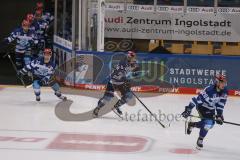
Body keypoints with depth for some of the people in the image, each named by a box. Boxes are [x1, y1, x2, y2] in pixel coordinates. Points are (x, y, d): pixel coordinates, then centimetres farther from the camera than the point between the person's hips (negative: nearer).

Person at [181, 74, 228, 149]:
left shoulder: (224, 91, -13)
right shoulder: (209, 90, -34)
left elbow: (221, 104, -4)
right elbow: (197, 99, -33)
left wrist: (219, 115, -8)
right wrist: (188, 109, -35)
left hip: (211, 108, 8)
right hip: (202, 106, -8)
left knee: (211, 123, 11)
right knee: (208, 122, -21)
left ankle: (192, 124, 33)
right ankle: (200, 140, -2)